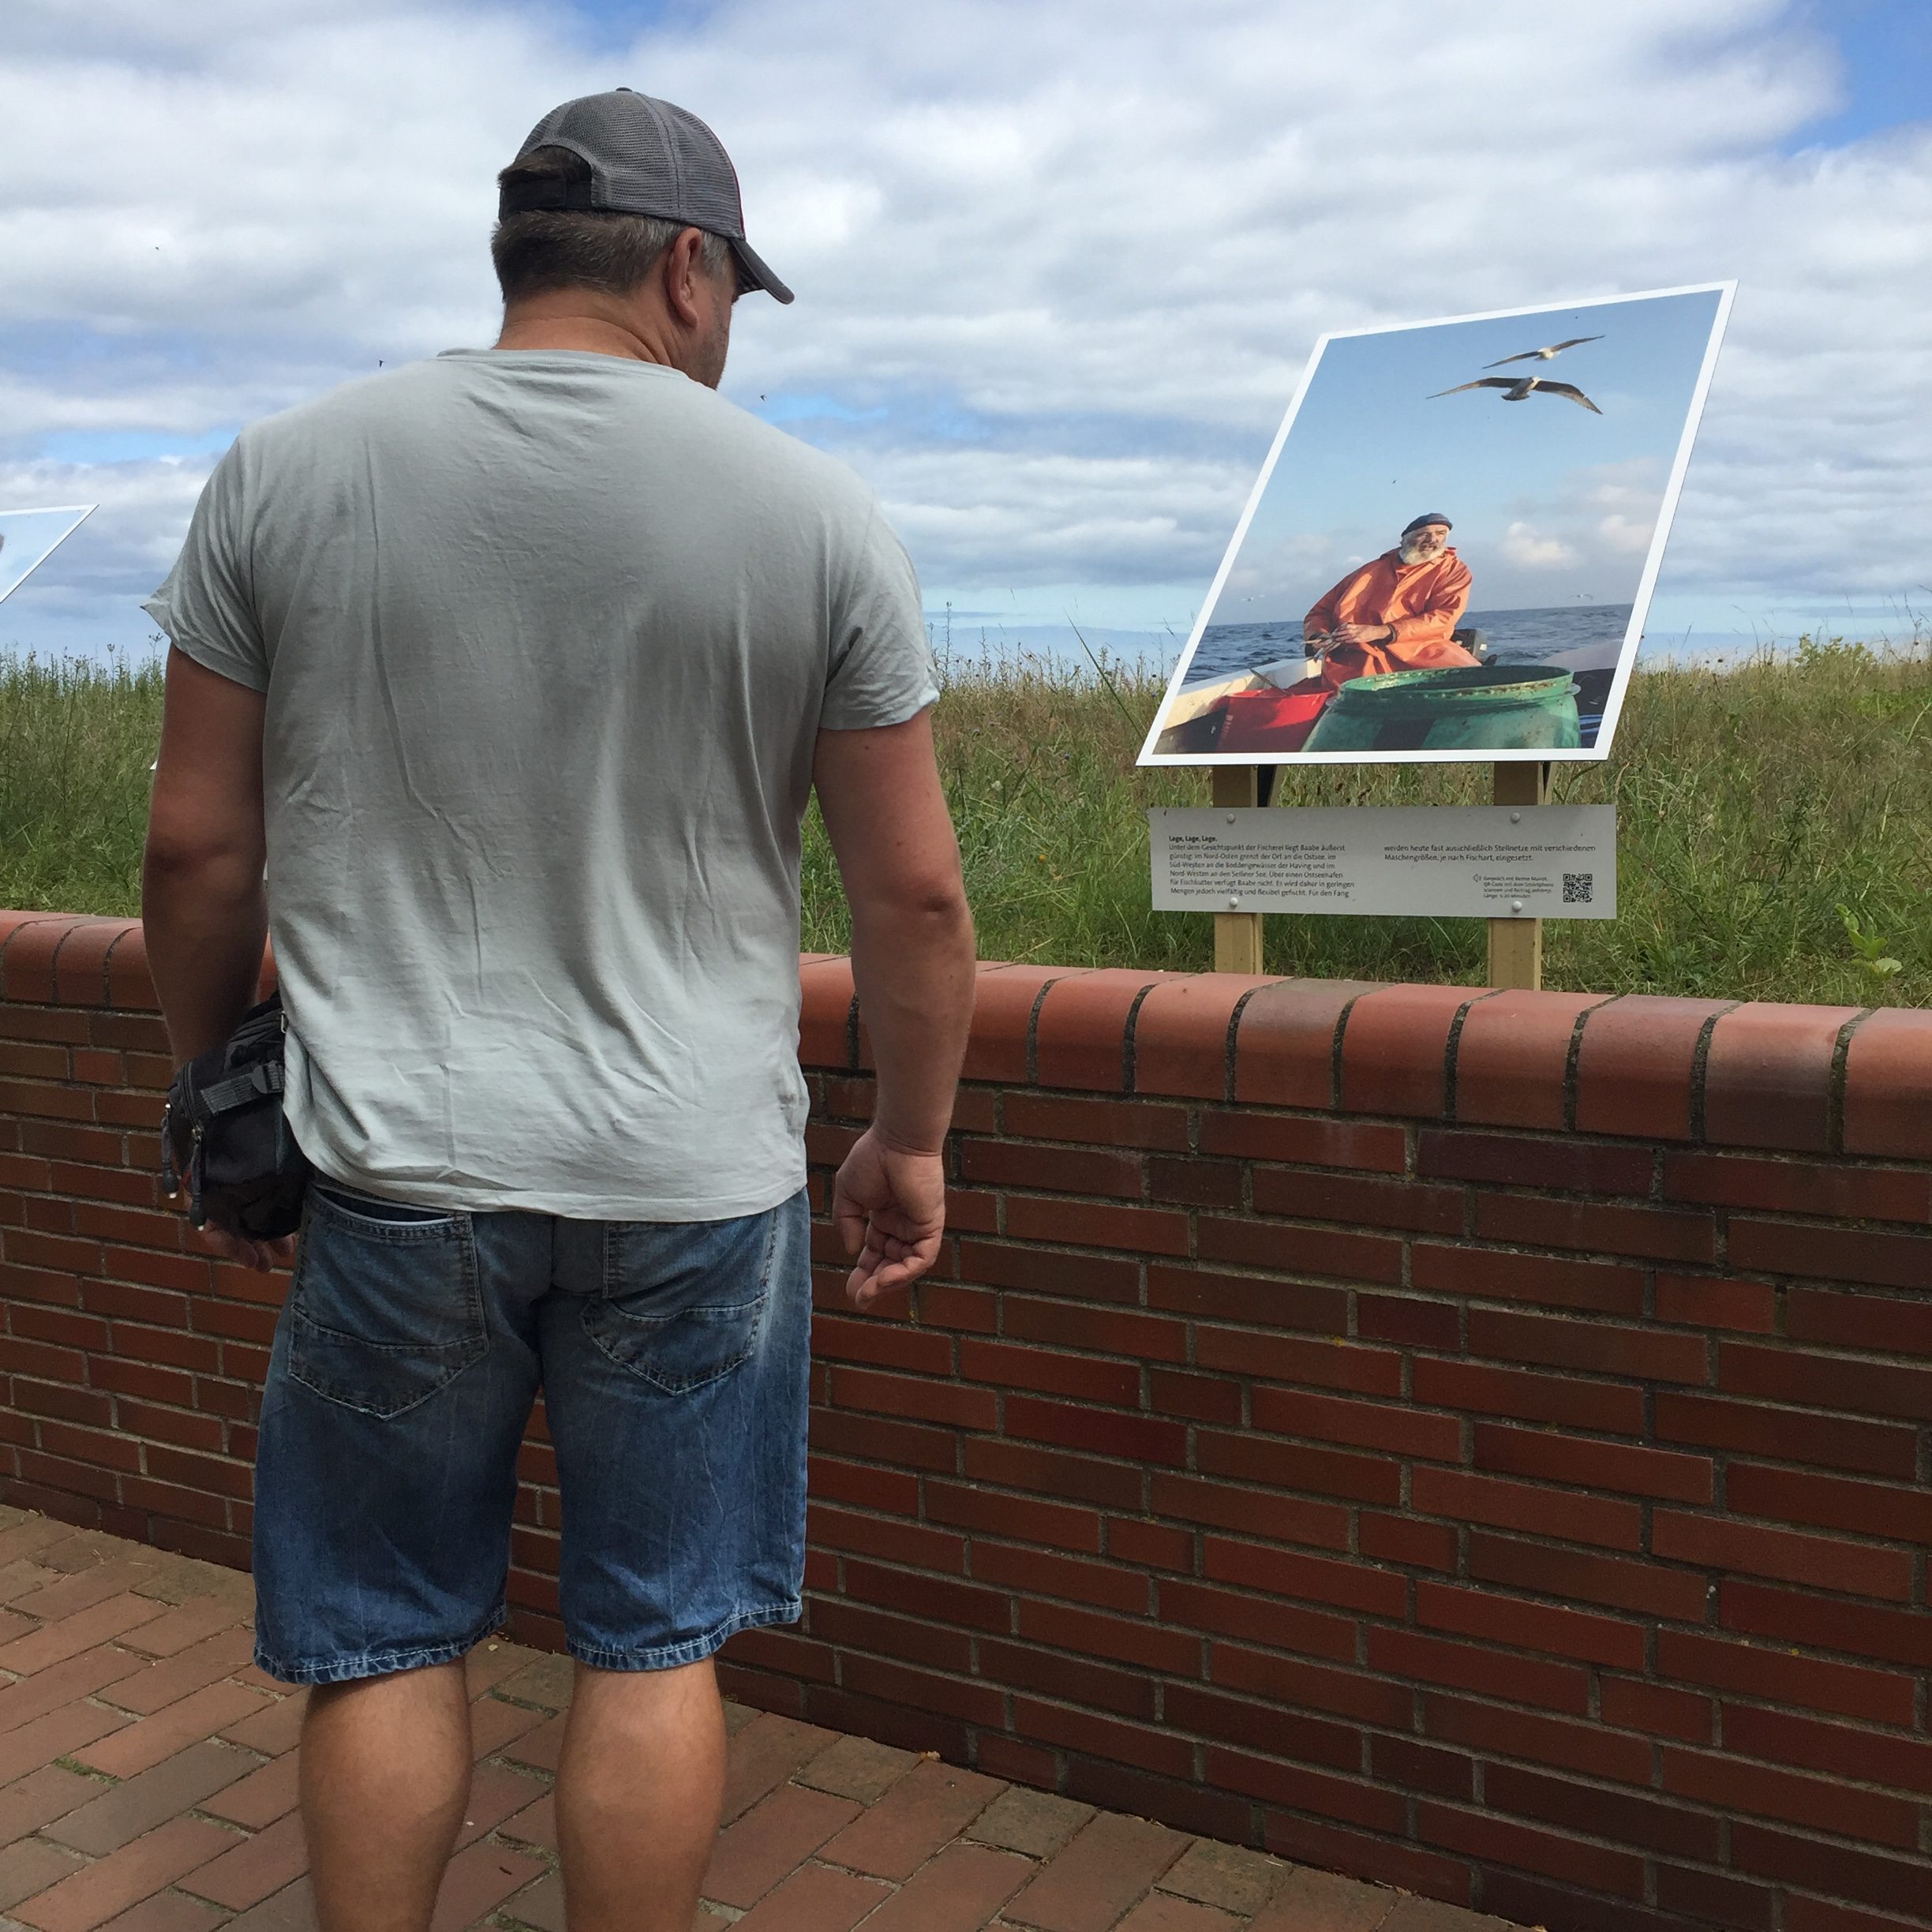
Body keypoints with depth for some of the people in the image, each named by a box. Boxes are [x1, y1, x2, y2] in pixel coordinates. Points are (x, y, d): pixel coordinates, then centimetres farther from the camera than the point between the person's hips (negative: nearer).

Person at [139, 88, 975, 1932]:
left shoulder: (282, 473, 0)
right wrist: (909, 1140, 11)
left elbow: (199, 849, 3)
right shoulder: (814, 511, -4)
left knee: (382, 1642, 17)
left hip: (395, 1170, 1)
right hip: (692, 1184, 0)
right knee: (652, 1647, 14)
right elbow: (913, 898, -2)